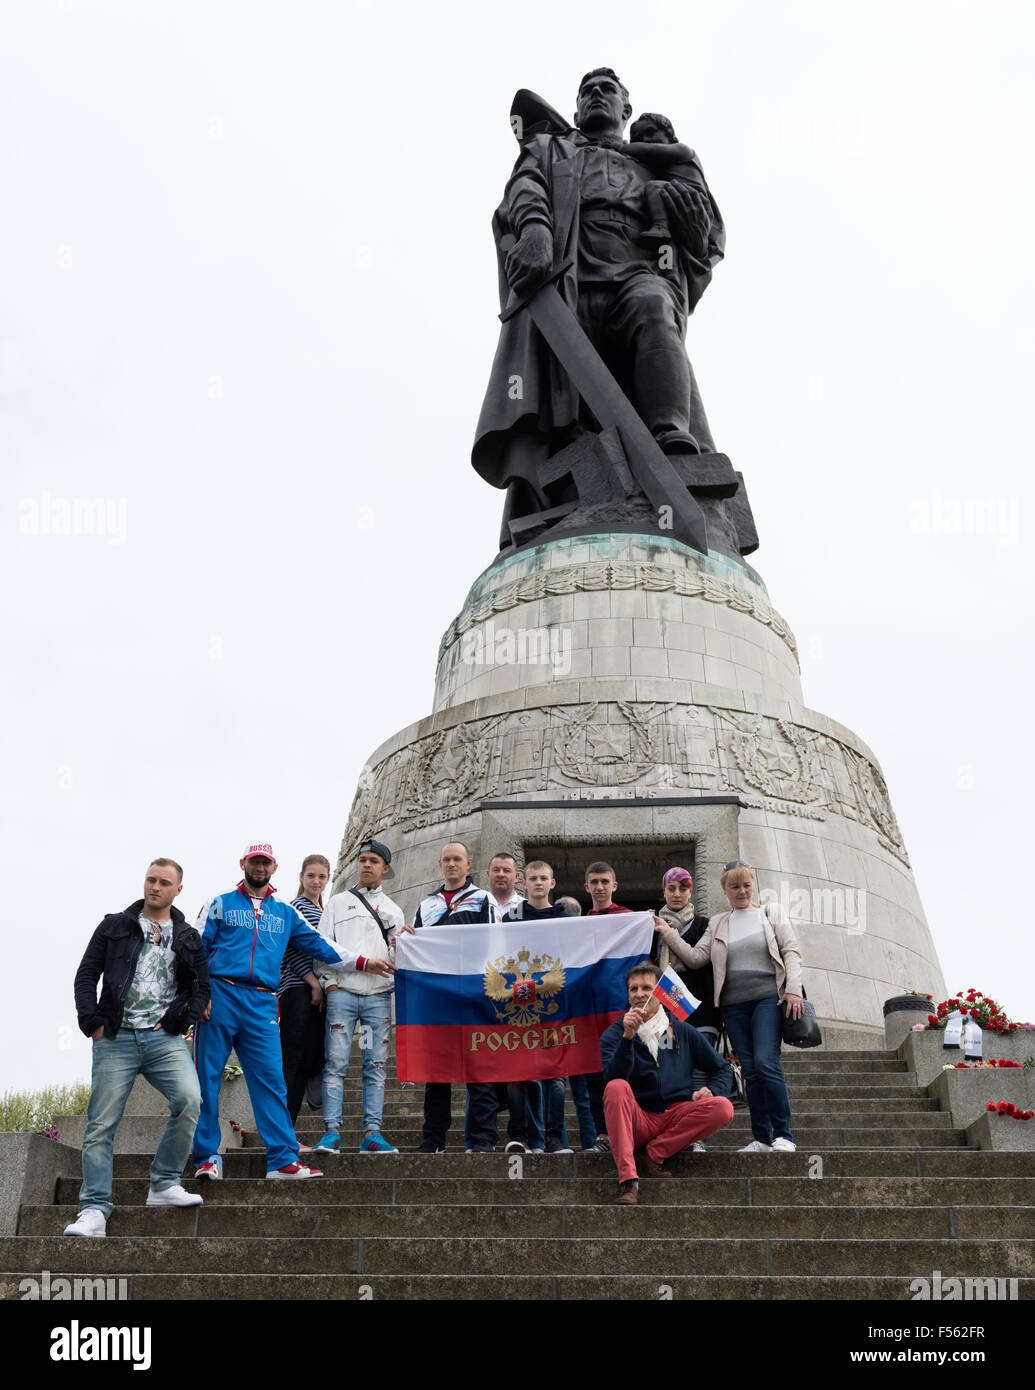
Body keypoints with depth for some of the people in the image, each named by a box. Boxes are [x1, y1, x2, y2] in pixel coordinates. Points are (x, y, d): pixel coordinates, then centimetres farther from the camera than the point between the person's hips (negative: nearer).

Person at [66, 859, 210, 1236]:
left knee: (189, 1100, -21)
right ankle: (94, 1209, 5)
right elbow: (86, 975, 7)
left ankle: (164, 1185, -5)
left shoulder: (188, 938, 14)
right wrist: (92, 1023, -4)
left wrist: (180, 1021, 1)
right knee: (101, 1124, -4)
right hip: (116, 1039, -1)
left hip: (165, 1039, 1)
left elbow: (201, 987, 16)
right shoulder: (114, 926, 10)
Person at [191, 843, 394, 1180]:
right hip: (220, 996, -2)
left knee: (270, 1079, -3)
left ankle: (283, 1159, -3)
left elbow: (318, 945, 21)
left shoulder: (285, 913, 20)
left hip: (262, 1004, 3)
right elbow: (196, 950, 5)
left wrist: (364, 962, 16)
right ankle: (207, 1156, 9)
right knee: (207, 1078, -1)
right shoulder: (220, 905, 10)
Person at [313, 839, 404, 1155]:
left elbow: (399, 955, 18)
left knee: (375, 1066, -1)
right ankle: (331, 1132, -5)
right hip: (343, 992, -2)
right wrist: (329, 983, -4)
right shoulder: (338, 903, 14)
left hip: (379, 995, 2)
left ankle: (372, 1133, 0)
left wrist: (396, 985, 1)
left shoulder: (393, 911, 20)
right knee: (336, 1063, -6)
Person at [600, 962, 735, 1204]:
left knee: (723, 1108, -23)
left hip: (677, 1117, 2)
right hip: (636, 1122, -2)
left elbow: (721, 1069, 19)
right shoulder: (614, 1035, 5)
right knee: (617, 1088, -31)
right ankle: (628, 1180, -38)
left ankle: (656, 1153, -17)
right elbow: (613, 1079, -13)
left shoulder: (682, 1032, 11)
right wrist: (628, 1037, -23)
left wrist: (711, 1090, -2)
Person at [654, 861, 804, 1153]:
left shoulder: (771, 913, 10)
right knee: (750, 1071, 2)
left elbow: (791, 951, 4)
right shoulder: (717, 924, 16)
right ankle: (762, 1139, 8)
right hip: (733, 1005, 3)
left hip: (767, 997, -3)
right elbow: (695, 957, 8)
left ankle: (783, 1136, -8)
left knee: (766, 1063, -17)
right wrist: (667, 933, 0)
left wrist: (793, 990, -8)